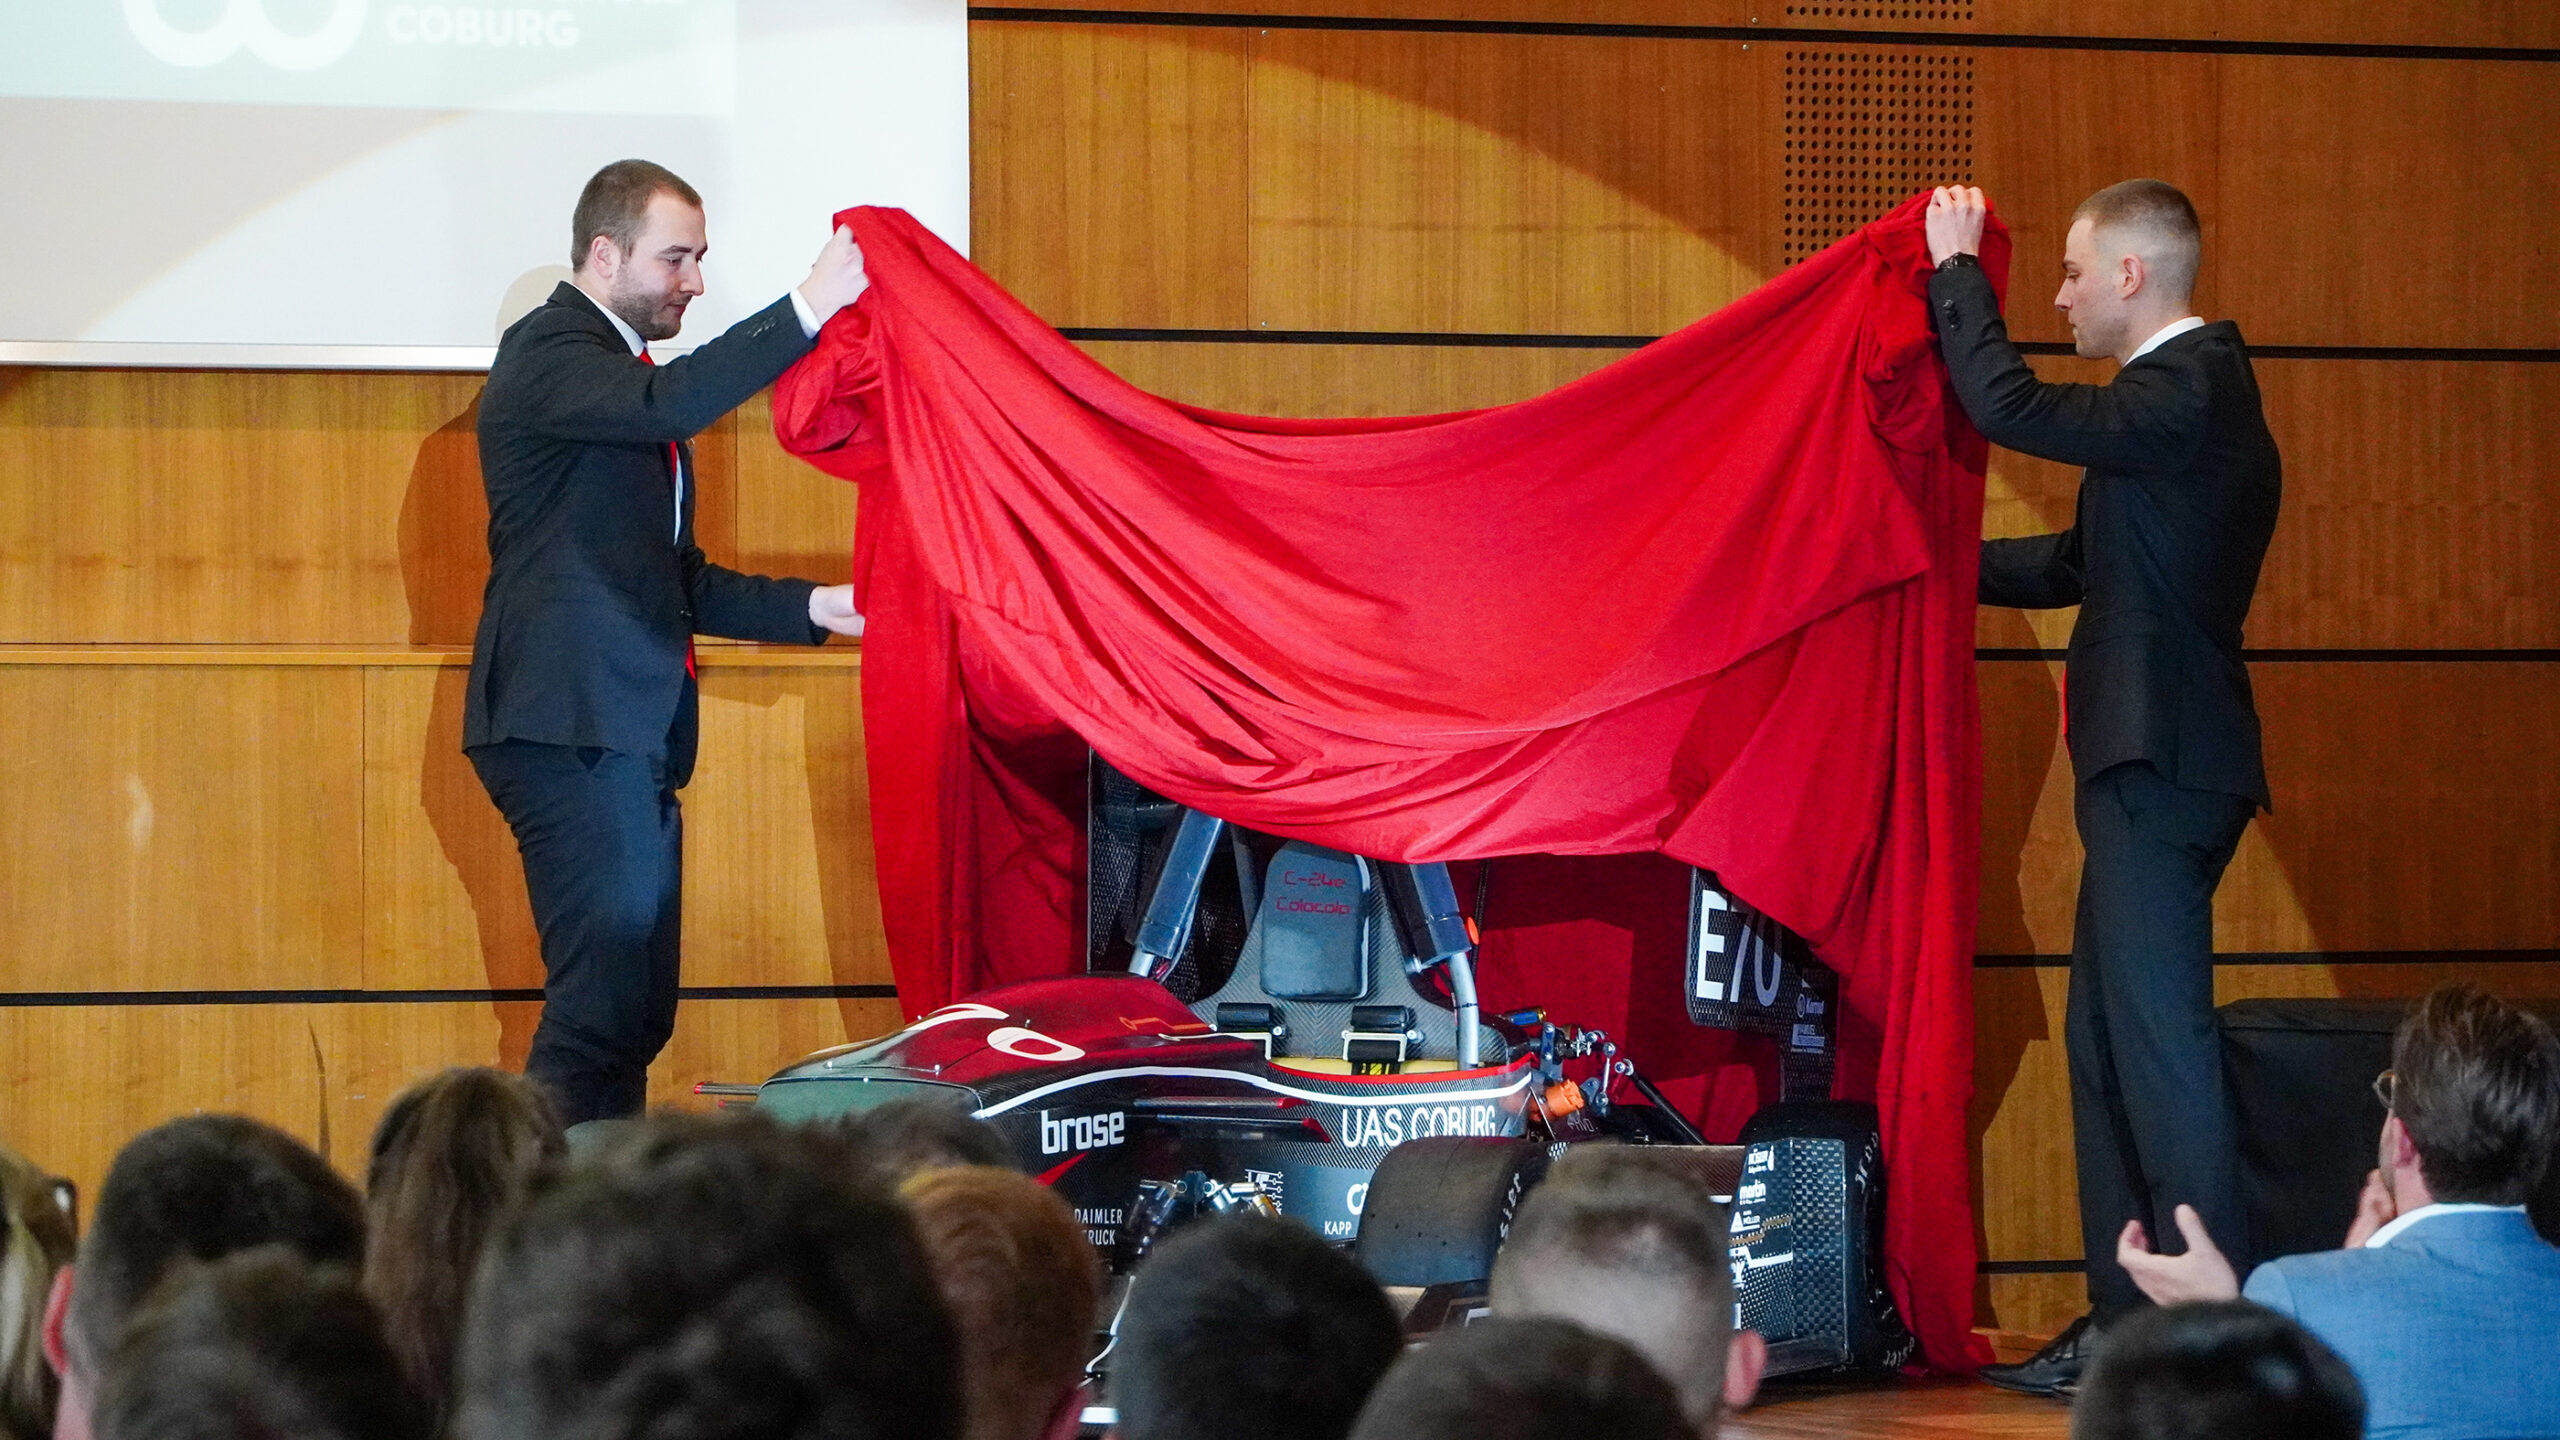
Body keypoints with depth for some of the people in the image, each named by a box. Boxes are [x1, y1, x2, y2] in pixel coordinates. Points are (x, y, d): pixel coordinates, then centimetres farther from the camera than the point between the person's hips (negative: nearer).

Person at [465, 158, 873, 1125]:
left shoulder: (619, 375, 24)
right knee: (601, 1006, -16)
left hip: (631, 735, 10)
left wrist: (813, 607, 15)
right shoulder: (548, 354, -6)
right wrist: (809, 309, -30)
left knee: (637, 1010, 8)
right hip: (568, 727, -10)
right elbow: (668, 405, -27)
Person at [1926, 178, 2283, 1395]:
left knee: (2158, 1042, -10)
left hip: (2162, 769, -11)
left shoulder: (2189, 392, -13)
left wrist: (1959, 272, -7)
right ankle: (2125, 1324, 16)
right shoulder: (2193, 390, 18)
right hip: (2145, 763, 11)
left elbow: (2009, 407, -21)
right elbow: (2082, 565, 24)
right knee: (2107, 1044, 13)